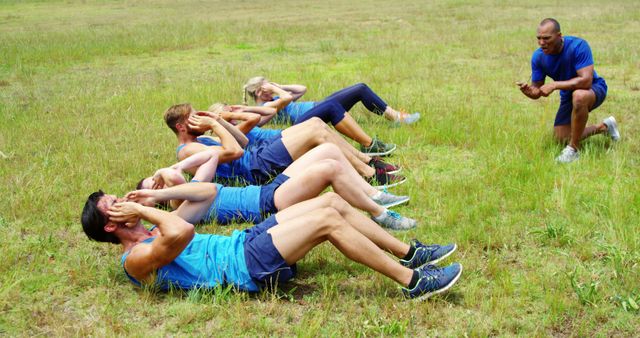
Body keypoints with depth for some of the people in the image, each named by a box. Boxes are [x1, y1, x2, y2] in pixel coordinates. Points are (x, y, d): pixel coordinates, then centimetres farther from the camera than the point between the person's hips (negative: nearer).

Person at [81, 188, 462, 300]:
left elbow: (207, 192, 23)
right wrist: (145, 209, -13)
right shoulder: (137, 259, -7)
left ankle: (409, 253, 4)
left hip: (245, 240, 10)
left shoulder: (155, 233, 22)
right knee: (326, 219, -22)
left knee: (333, 201, -2)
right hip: (246, 266, -10)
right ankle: (412, 282, -18)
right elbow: (183, 232, -29)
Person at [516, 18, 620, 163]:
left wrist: (554, 85, -41)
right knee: (562, 138, 3)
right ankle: (604, 127, 29)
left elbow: (586, 80, -38)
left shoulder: (578, 46, -30)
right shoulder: (538, 57, -14)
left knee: (579, 96, -42)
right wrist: (529, 91, -33)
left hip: (593, 89, -6)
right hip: (568, 95, 6)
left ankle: (574, 150, -25)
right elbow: (537, 91, -8)